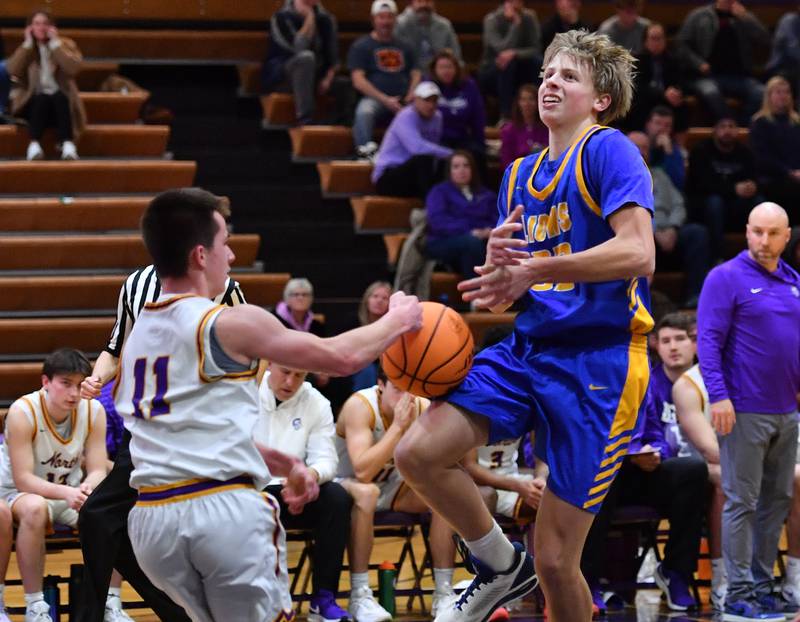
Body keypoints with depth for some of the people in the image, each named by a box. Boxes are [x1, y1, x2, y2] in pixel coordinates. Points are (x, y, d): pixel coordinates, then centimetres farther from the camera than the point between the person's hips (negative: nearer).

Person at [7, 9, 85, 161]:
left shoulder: (66, 44, 6)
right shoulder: (25, 48, 9)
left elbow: (73, 68, -15)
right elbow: (12, 70, -11)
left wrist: (55, 43, -13)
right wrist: (28, 44, -9)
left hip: (60, 99, 0)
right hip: (33, 101, 0)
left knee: (59, 98, -34)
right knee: (41, 99, -33)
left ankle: (68, 145, -47)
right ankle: (34, 145, -46)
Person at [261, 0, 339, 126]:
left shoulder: (325, 19, 1)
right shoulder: (282, 17, -14)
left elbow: (333, 54, 1)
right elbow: (298, 48, -26)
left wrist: (328, 79, -15)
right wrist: (310, 17, -22)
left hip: (312, 76, 5)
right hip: (278, 76, -5)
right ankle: (304, 119, -39)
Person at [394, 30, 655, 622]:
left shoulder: (607, 150, -6)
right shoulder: (521, 175, 17)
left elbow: (637, 253, -20)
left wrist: (533, 269, -21)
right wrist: (498, 260, -4)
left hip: (598, 362, -7)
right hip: (527, 350, 7)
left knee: (555, 560, -6)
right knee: (418, 452, -12)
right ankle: (502, 567, 12)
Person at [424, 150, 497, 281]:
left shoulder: (486, 195, 27)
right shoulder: (439, 191, 14)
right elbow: (438, 221, -5)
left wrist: (490, 230, -14)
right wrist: (469, 232, -19)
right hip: (444, 244, -3)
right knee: (473, 242, -38)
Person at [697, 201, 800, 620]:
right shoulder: (726, 278, -7)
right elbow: (708, 340, -12)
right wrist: (719, 396, -20)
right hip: (745, 412, -7)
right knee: (742, 503, -4)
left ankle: (762, 586, 18)